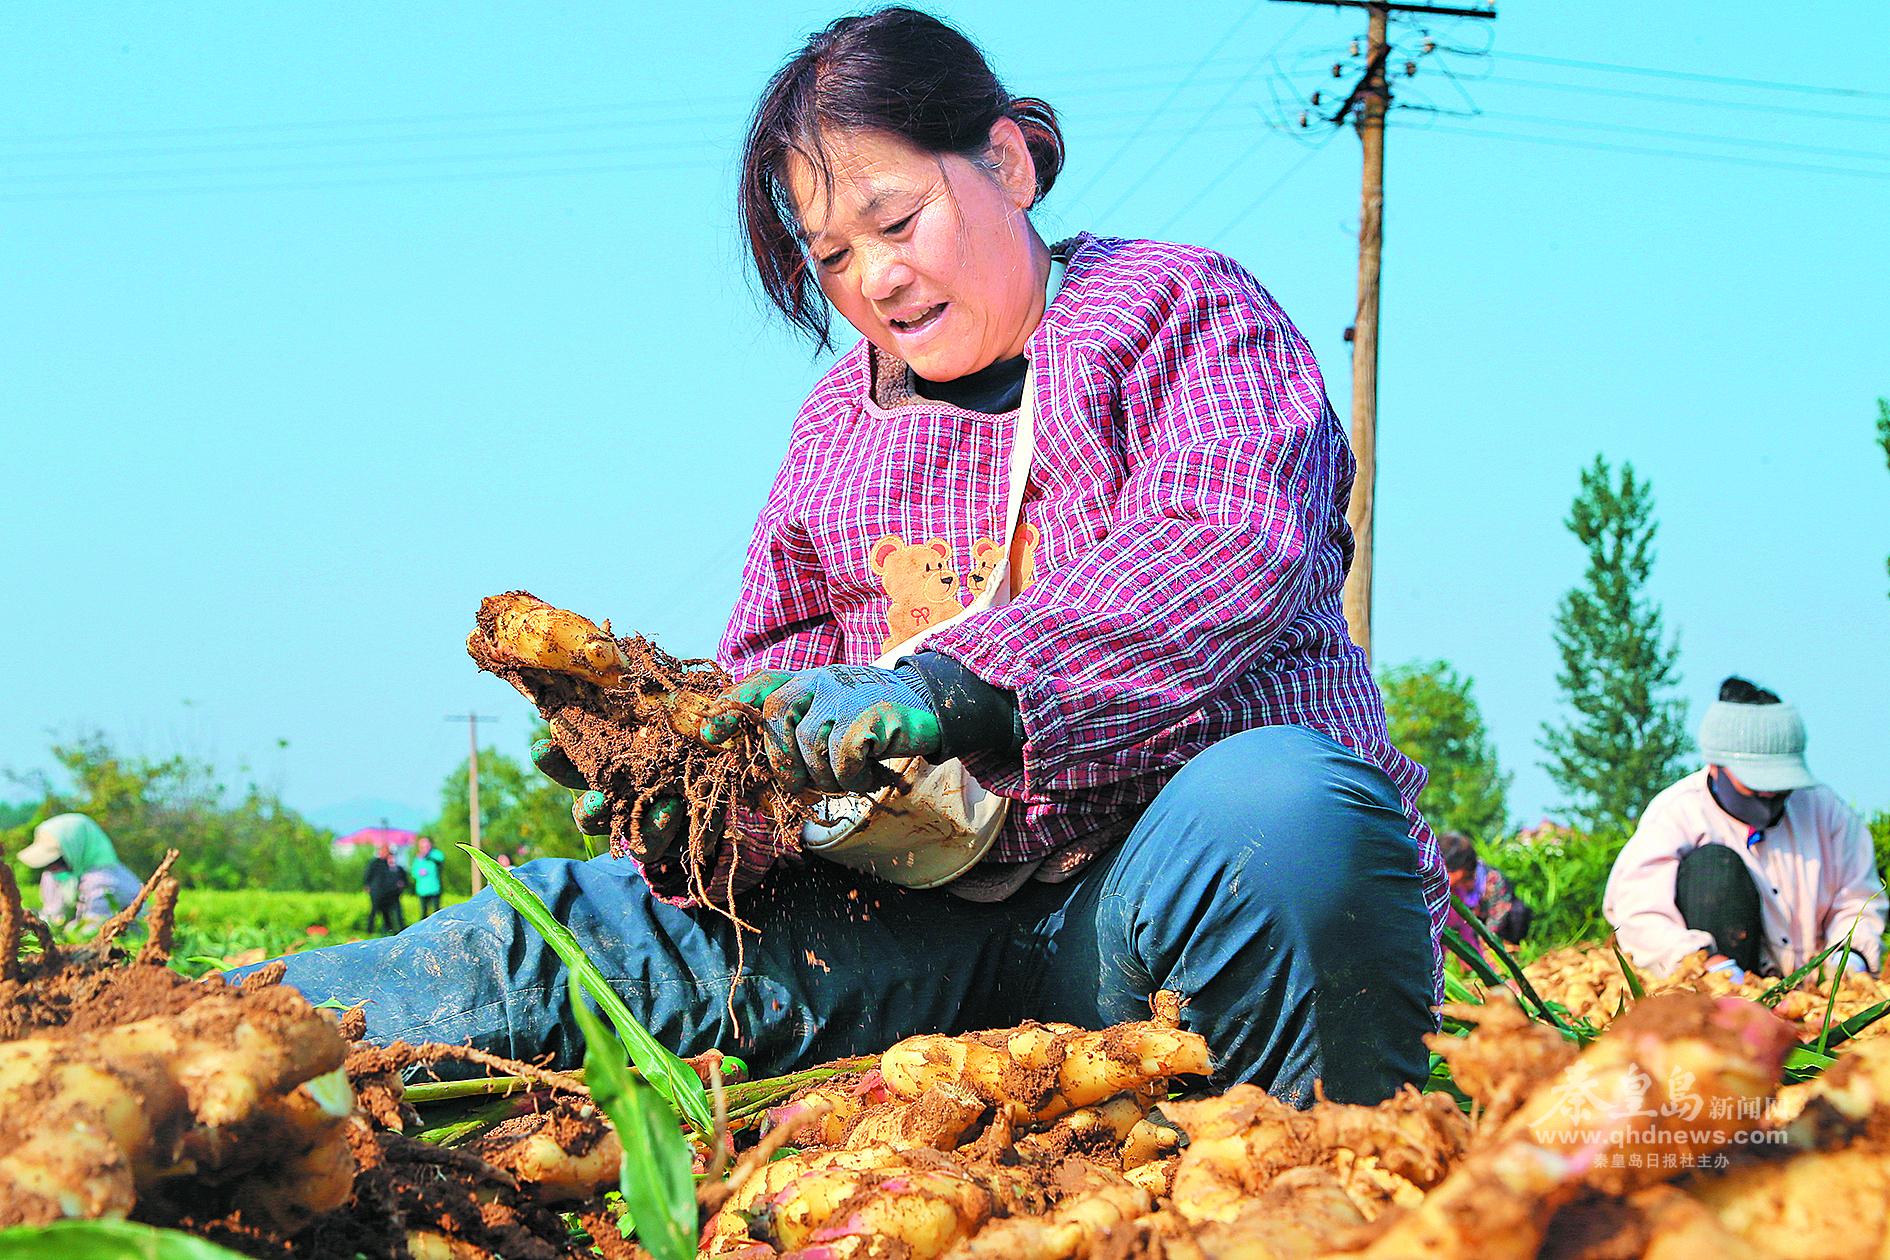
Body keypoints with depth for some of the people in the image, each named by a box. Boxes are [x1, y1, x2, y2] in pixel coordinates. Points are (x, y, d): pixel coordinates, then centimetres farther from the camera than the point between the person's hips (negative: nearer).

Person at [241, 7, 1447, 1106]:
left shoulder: (1178, 304, 9)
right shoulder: (838, 421, 26)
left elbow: (1229, 539, -12)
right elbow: (783, 671, 17)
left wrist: (960, 682, -27)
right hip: (926, 915, 4)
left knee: (1280, 806, -40)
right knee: (572, 938, -15)